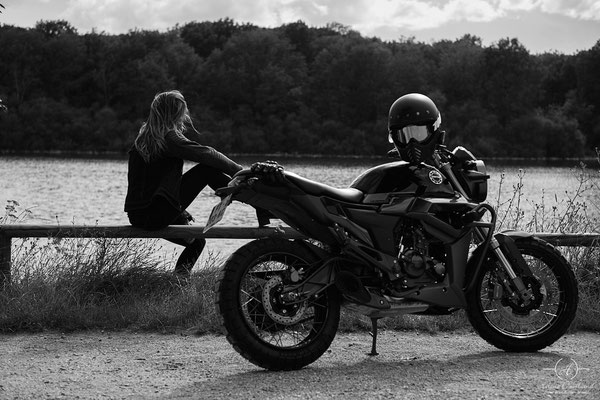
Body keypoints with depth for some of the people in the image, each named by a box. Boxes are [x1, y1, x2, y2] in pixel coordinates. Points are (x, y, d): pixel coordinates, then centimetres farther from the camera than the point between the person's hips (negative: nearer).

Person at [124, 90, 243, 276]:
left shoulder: (144, 137, 14)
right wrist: (240, 171, -8)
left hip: (137, 215, 9)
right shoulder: (168, 137, -13)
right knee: (207, 170, -7)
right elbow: (205, 154, -15)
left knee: (197, 241, 28)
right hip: (156, 214, -9)